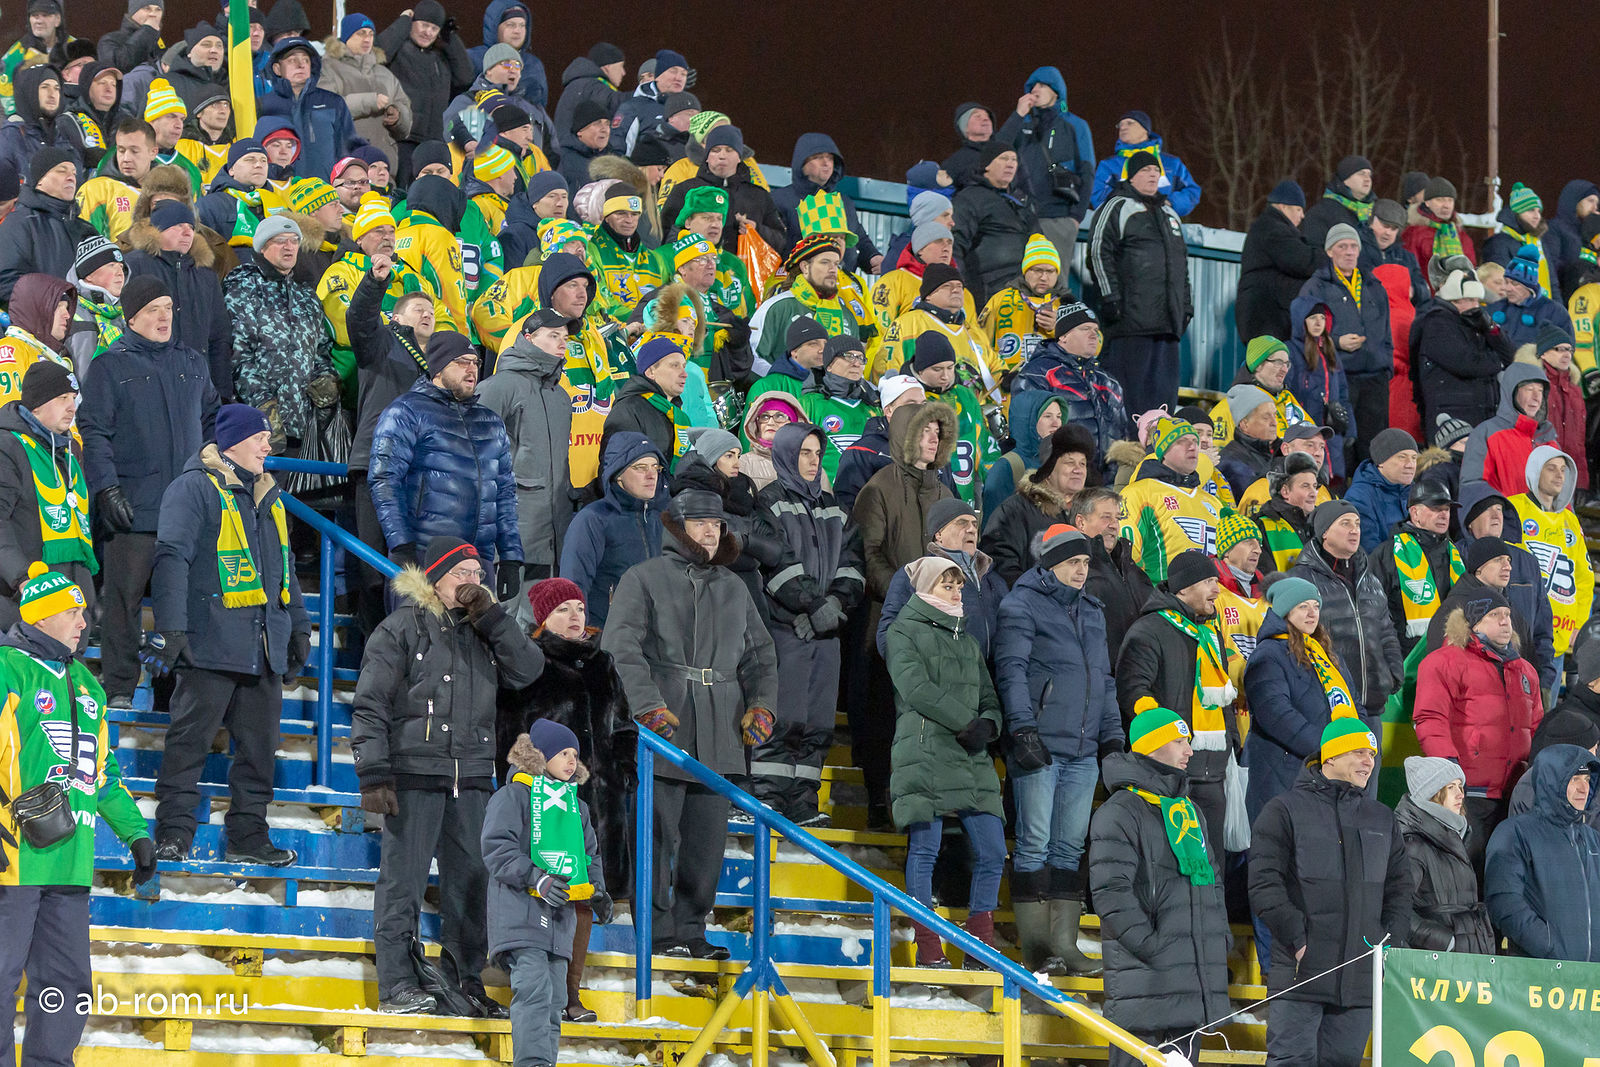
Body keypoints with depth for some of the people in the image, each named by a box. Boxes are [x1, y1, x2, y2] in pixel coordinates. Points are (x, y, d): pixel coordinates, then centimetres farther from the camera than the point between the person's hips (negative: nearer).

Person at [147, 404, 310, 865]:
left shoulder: (268, 497, 21)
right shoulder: (195, 488, -5)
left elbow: (284, 567, 30)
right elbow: (172, 558, -12)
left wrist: (298, 627, 26)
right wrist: (172, 627, -19)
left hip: (264, 647, 8)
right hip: (211, 644, -8)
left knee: (259, 742, 7)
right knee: (190, 739, -7)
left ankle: (248, 835, 13)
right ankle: (173, 832, -6)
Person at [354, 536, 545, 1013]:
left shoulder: (481, 630, 17)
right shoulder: (402, 628, 1)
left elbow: (528, 670, 4)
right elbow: (370, 705, -3)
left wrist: (489, 616, -2)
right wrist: (373, 776, -12)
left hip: (471, 779, 5)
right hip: (413, 774, -5)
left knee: (473, 882, 4)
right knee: (403, 880, -7)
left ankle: (466, 983, 11)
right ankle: (397, 985, -5)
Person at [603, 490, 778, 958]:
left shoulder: (734, 590, 19)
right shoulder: (643, 580, 2)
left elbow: (759, 655, 23)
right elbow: (621, 649, -8)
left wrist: (762, 705, 5)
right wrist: (649, 706, -19)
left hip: (718, 740, 5)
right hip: (661, 731, -5)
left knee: (707, 838, 5)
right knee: (657, 834, -8)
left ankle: (690, 932, 14)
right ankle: (658, 933, -4)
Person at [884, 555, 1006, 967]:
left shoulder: (966, 640, 25)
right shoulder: (905, 632, 5)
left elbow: (989, 698, 21)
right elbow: (916, 688, -10)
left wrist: (987, 724, -3)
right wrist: (966, 722, -13)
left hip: (972, 760, 6)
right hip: (924, 754, -6)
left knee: (992, 853, 0)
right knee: (924, 850, -7)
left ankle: (981, 949, 7)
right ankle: (928, 951, -6)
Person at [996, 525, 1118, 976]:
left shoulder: (1092, 612, 21)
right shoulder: (1022, 604, -1)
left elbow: (1104, 678, 26)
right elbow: (1011, 670, -8)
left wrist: (1112, 735, 17)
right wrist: (1023, 730, -18)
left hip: (1083, 751, 7)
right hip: (1039, 748, -7)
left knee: (1070, 848, 5)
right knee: (1035, 844, -7)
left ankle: (1064, 943, 5)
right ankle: (1036, 947, -7)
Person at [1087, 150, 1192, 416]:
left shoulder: (1169, 213, 26)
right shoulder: (1116, 208, 2)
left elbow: (1182, 262, 30)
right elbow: (1099, 253, -6)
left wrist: (1186, 304, 22)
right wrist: (1110, 297, -14)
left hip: (1167, 320, 7)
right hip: (1131, 315, -7)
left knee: (1164, 386, 3)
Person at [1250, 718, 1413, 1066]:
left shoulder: (1382, 819, 19)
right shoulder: (1285, 811, 3)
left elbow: (1401, 890, 20)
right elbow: (1264, 885, -5)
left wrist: (1390, 943, 4)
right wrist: (1297, 939, -13)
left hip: (1360, 981, 5)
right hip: (1300, 972, -5)